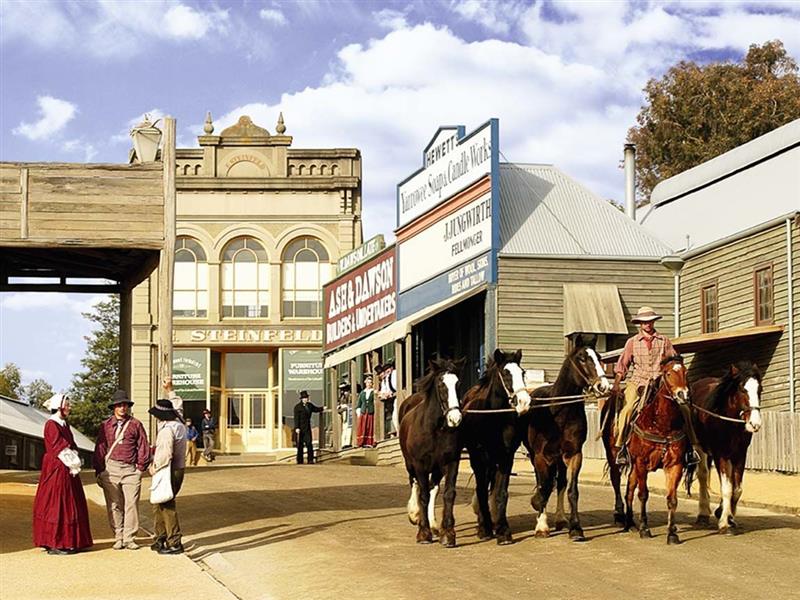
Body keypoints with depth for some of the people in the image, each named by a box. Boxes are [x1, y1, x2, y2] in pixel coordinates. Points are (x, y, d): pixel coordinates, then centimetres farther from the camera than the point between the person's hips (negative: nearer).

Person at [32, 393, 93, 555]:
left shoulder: (64, 424, 17)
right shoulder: (52, 425, -12)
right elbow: (60, 449, -17)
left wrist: (75, 462, -1)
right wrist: (72, 465, -14)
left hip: (67, 470, 10)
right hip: (57, 470, -10)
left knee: (71, 505, 10)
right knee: (57, 505, -7)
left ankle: (68, 542, 15)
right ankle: (54, 544, -4)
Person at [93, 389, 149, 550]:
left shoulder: (135, 424, 7)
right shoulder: (105, 425, 9)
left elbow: (143, 447, 8)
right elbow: (100, 449, 10)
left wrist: (141, 467, 1)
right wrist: (99, 471, 6)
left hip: (131, 469, -1)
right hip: (110, 469, 1)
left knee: (131, 504, -4)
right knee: (114, 505, 3)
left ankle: (129, 538, 1)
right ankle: (118, 538, 9)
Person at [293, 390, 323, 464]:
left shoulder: (309, 405, 10)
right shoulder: (297, 407, -8)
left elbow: (316, 409, 28)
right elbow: (296, 418, -12)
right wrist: (297, 428, -19)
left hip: (307, 428, 5)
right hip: (300, 428, -5)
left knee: (309, 443, -6)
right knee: (300, 445, 1)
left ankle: (310, 460, -6)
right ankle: (300, 461, 8)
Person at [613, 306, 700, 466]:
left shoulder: (664, 341, 10)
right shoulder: (632, 342, 9)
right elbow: (622, 365, 8)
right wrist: (616, 385, -4)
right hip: (638, 383, -1)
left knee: (683, 408, -15)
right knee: (627, 409, -26)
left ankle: (690, 447, -4)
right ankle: (621, 448, -16)